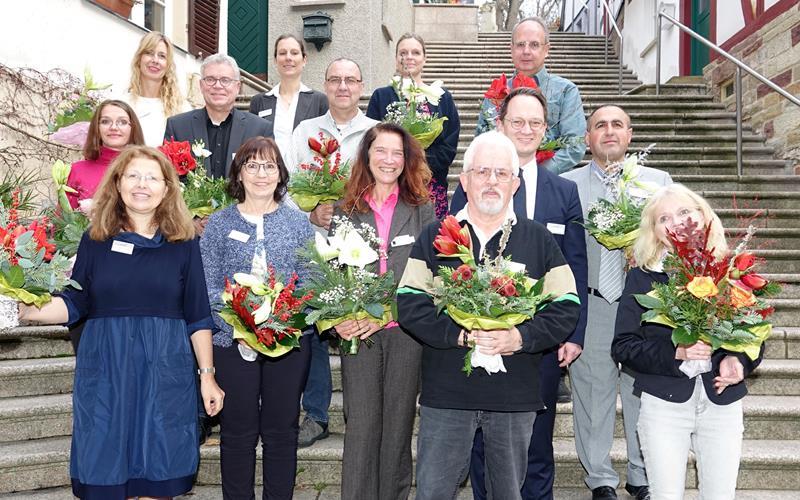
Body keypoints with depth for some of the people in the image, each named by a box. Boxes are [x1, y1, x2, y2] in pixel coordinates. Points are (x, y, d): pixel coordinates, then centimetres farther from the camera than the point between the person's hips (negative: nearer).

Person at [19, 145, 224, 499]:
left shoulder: (184, 242, 2)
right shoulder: (96, 240, 4)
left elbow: (198, 316, 3)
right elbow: (74, 304, 3)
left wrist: (207, 375, 1)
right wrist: (26, 311, -14)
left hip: (164, 372, -1)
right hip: (106, 371, 1)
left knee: (159, 472, 6)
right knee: (106, 470, 6)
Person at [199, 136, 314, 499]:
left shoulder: (299, 223, 6)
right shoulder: (219, 223, 3)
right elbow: (207, 286, -2)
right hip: (233, 340, -1)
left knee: (282, 430, 9)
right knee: (237, 432, 7)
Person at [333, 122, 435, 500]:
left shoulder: (422, 213, 4)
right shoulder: (346, 212, 8)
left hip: (406, 330, 0)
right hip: (357, 332, 1)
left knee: (398, 424, 8)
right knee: (361, 425, 1)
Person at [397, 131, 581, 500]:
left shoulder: (539, 240, 5)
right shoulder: (434, 238, 4)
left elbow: (566, 308, 0)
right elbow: (409, 304, -4)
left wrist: (520, 337, -16)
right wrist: (461, 334, -17)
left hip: (516, 395, 1)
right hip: (445, 391, 0)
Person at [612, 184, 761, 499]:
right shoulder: (642, 276, -4)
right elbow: (623, 346, -5)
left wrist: (738, 360, -13)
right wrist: (674, 352, -19)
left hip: (723, 405, 2)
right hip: (663, 404, -2)